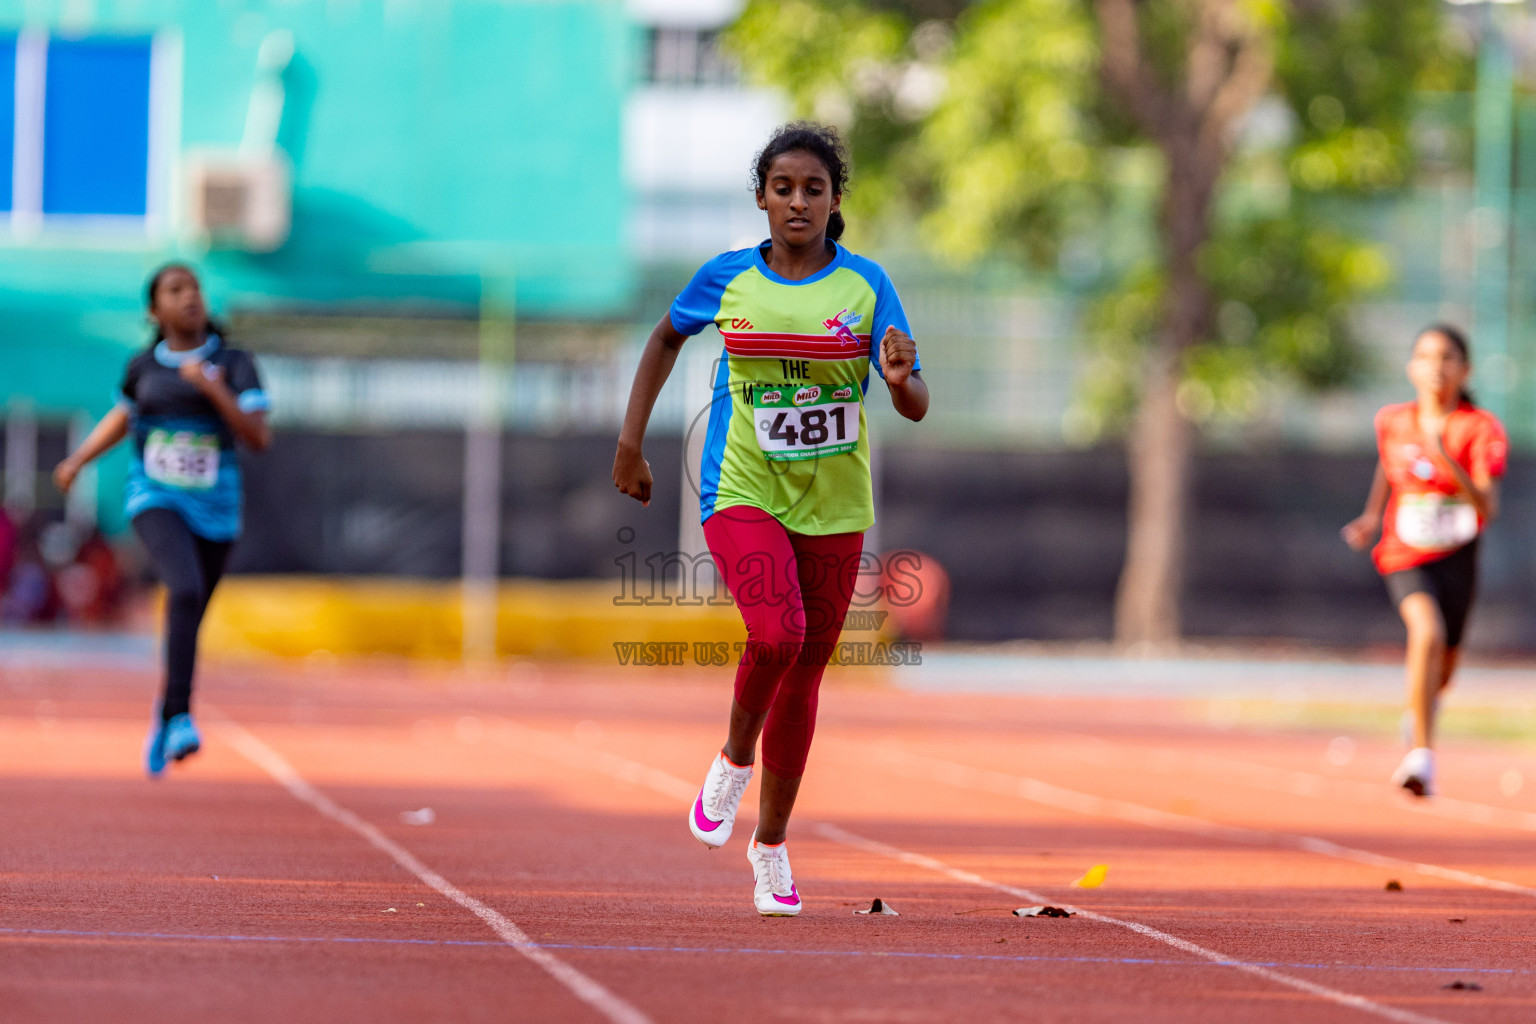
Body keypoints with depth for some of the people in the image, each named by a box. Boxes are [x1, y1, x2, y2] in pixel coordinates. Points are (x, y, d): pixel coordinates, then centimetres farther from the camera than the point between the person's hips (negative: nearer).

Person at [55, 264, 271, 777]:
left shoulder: (234, 364, -1)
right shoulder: (143, 365, 6)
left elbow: (259, 438, -10)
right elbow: (123, 415, 26)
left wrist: (212, 388, -20)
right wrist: (78, 460, 14)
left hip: (214, 506, 1)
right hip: (155, 499, -1)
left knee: (189, 620, 9)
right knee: (185, 591, -28)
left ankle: (165, 722, 33)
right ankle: (181, 719, -30)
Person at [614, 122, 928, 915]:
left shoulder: (866, 286, -3)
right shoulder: (726, 278, -2)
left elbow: (916, 407, -8)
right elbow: (666, 338, 18)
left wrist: (902, 377, -31)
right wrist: (631, 442, 14)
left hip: (833, 501, 2)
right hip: (743, 489, -2)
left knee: (805, 668, 8)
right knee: (776, 634, -26)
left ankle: (771, 845, 24)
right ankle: (734, 761, 5)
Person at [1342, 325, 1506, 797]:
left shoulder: (1480, 429, -11)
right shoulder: (1392, 422, -3)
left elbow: (1486, 509, -21)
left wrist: (1447, 461, -34)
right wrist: (1371, 518, 4)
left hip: (1456, 557, 1)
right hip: (1405, 554, -1)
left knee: (1442, 670, 14)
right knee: (1428, 632, -29)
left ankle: (1421, 708, 52)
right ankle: (1421, 756, -29)